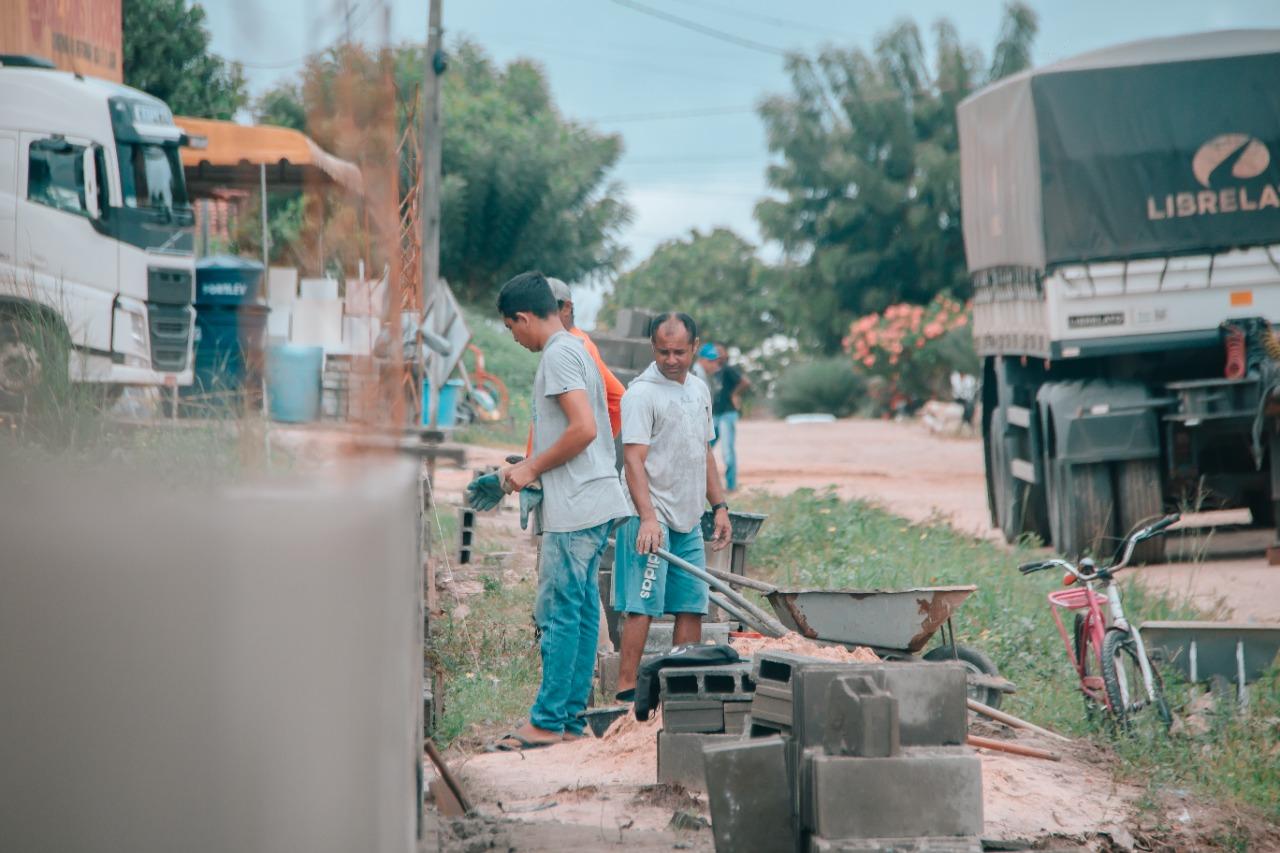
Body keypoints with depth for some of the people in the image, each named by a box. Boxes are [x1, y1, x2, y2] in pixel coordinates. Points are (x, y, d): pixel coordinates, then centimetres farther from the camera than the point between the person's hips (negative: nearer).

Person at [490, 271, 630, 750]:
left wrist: (532, 469, -11)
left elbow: (584, 429, -22)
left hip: (576, 508, -10)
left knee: (558, 613, -7)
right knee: (581, 611, 10)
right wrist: (529, 469, 18)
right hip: (594, 502, 10)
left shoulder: (558, 355, -12)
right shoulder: (575, 350, 19)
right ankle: (571, 718, 14)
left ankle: (546, 722, -5)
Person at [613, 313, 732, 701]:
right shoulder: (641, 393, -11)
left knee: (692, 605, 8)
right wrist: (647, 517, -28)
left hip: (688, 519, 8)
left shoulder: (699, 390, 14)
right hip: (651, 518, -8)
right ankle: (626, 688, -9)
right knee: (643, 605, -10)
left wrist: (720, 506, 18)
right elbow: (634, 460, -18)